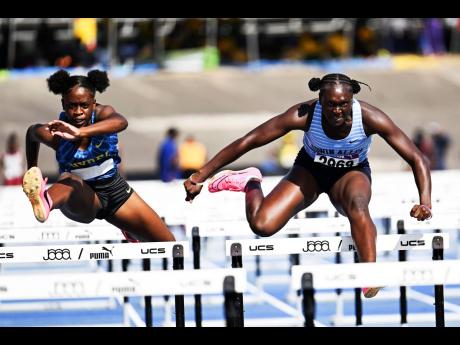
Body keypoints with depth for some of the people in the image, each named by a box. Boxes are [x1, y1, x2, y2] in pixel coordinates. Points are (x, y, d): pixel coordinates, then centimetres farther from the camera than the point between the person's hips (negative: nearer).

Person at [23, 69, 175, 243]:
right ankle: (45, 202, -80)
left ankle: (130, 233, 40)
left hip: (115, 190, 3)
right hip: (82, 198, -3)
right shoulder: (54, 133, -21)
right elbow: (32, 132, 5)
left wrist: (81, 132, -66)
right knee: (68, 180, -42)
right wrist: (32, 170, 5)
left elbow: (121, 122, -49)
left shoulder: (102, 113, -22)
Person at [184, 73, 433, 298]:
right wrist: (200, 176, -28)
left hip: (352, 172, -1)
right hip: (310, 169, 1)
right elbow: (246, 142, -26)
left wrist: (425, 202, -45)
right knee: (261, 226, -19)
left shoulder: (369, 118, -31)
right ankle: (250, 183, 14)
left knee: (357, 203, -39)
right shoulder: (305, 115, -31)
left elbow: (417, 159, -27)